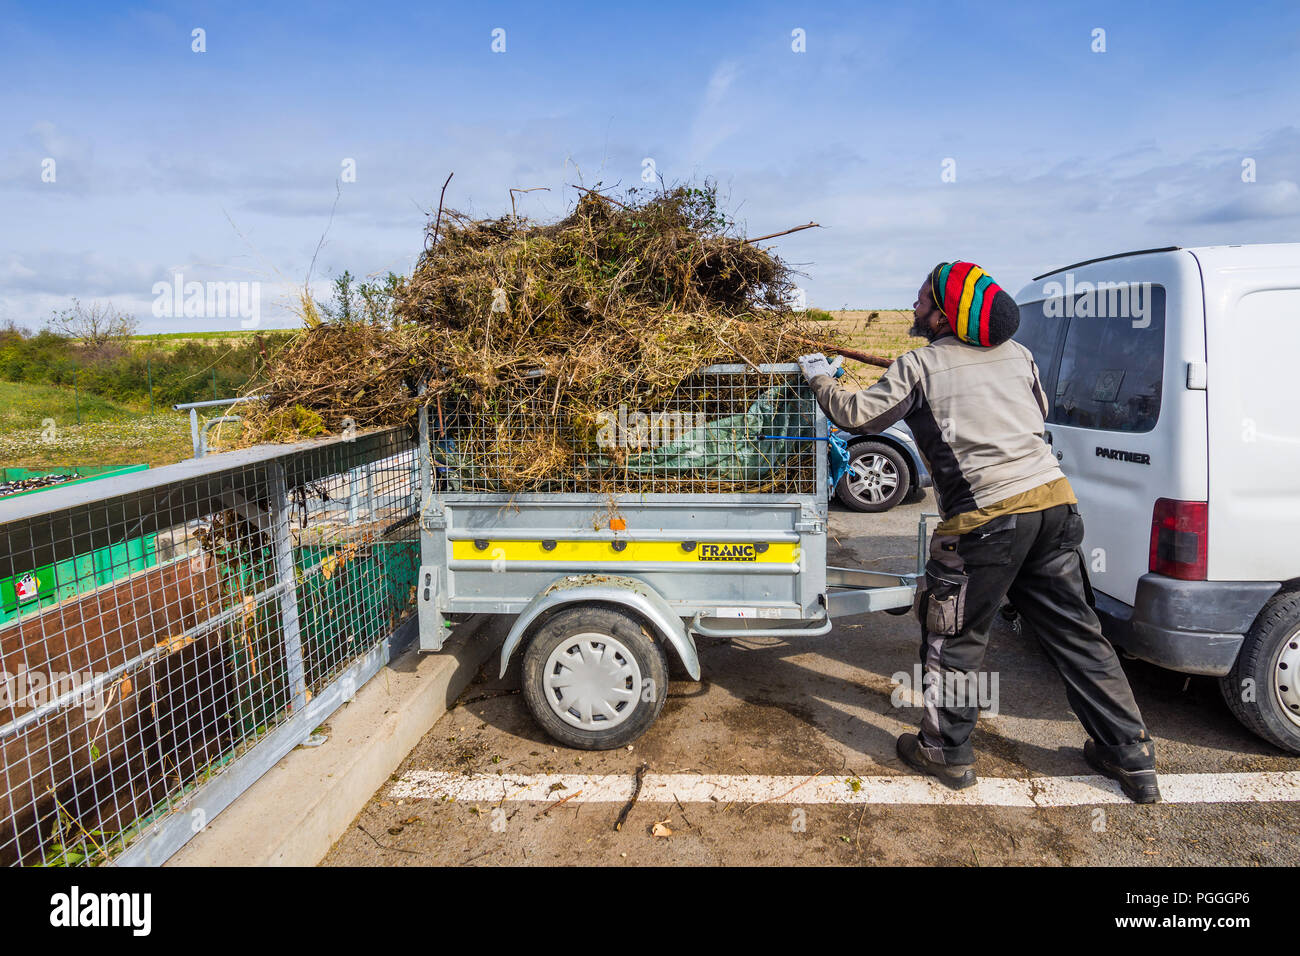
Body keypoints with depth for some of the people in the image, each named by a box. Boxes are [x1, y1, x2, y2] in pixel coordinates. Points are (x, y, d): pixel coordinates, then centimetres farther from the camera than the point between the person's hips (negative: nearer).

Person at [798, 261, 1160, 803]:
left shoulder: (922, 365, -2)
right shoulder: (1015, 353, 16)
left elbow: (857, 414, 3)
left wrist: (818, 377, 19)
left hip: (988, 516, -6)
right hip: (1054, 499, 6)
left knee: (954, 637, 10)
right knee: (1074, 631, 16)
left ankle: (946, 753, 22)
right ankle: (1132, 758, 26)